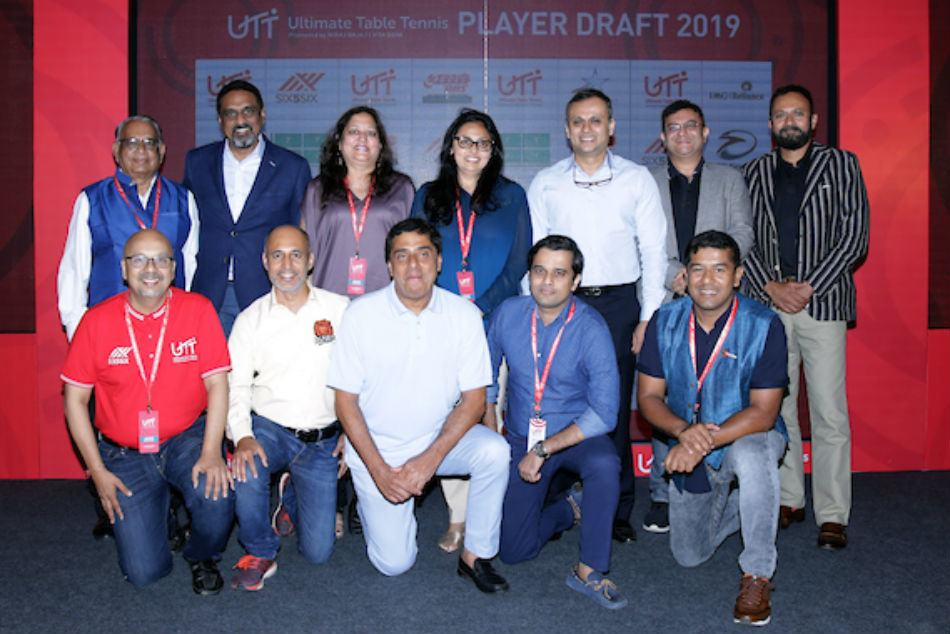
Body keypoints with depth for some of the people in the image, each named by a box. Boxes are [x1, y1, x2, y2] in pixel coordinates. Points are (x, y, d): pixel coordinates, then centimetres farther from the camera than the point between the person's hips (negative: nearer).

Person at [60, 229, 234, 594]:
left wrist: (211, 453, -21)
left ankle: (202, 557, 5)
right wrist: (97, 471, -5)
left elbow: (217, 384, -9)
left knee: (216, 495, -32)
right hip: (124, 454, 0)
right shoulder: (97, 321, -6)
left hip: (187, 439, 0)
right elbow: (75, 399, 0)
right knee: (144, 572, -5)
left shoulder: (198, 310, -7)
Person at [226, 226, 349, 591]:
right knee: (247, 472, -34)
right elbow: (235, 385, 1)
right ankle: (260, 552, -4)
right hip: (269, 429, 0)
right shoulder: (250, 319, 4)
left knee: (317, 551, -3)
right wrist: (242, 436, -17)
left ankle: (294, 500, 31)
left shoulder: (339, 310, 2)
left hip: (324, 440, 0)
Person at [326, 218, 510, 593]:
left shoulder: (464, 315, -8)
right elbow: (345, 401, -7)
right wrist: (378, 469, -15)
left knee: (494, 450, -29)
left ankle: (475, 556, -9)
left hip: (440, 438, 2)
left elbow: (474, 399, -7)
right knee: (394, 562, -6)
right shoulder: (361, 315, -11)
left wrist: (431, 457, -18)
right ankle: (369, 498, 26)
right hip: (377, 448, -1)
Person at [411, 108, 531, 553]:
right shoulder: (428, 196, 15)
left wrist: (482, 306, -9)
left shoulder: (511, 196, 10)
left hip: (496, 320, -1)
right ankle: (458, 516, 5)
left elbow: (519, 260, 4)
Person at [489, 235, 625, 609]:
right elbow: (486, 376, 9)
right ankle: (572, 509, 23)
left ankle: (588, 571, -18)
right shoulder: (508, 315, -7)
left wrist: (544, 450, -25)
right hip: (521, 438, 3)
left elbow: (604, 413, -22)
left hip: (577, 436, -2)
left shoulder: (591, 329, -17)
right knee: (513, 550, -6)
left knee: (604, 464, -38)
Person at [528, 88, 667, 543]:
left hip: (618, 304, 0)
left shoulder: (637, 179, 7)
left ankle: (617, 510, 11)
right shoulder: (545, 183, 9)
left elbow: (654, 251, 6)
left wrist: (648, 317, 0)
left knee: (616, 407, -1)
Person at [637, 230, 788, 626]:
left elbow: (763, 413, -21)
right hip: (689, 449, 4)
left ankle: (756, 577, -20)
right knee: (689, 556, 11)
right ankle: (732, 505, 42)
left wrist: (706, 440, -34)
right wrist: (684, 431, -29)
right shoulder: (665, 322, -9)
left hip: (747, 436, -3)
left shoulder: (763, 326, -19)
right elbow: (648, 396, -9)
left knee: (751, 456, -40)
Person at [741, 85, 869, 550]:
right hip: (768, 304, 3)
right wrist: (771, 286, -6)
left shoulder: (841, 165, 7)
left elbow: (855, 236, -1)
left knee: (829, 414, -4)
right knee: (775, 410, 6)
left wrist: (807, 286, -9)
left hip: (822, 303, -2)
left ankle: (832, 516, 4)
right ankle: (789, 500, 19)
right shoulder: (754, 173, 14)